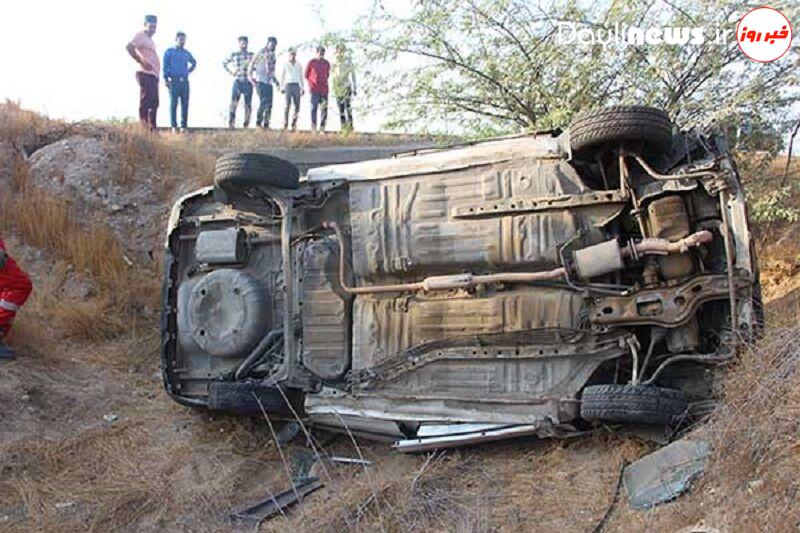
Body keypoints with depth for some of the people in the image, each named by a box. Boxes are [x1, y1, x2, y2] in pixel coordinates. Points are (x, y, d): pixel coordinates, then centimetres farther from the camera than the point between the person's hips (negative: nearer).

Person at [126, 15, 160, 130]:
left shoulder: (150, 39, 24)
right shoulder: (140, 36, -2)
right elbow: (129, 47, -17)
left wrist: (157, 74, 16)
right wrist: (141, 62, -21)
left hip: (153, 74, 9)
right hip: (145, 73, -9)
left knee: (154, 102, 9)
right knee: (145, 101, -13)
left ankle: (152, 127, 13)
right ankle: (144, 126, -15)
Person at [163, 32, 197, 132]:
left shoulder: (187, 53, 17)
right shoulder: (169, 52, 7)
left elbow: (194, 63, 34)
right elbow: (165, 66, 1)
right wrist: (166, 79, -9)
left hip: (184, 81, 4)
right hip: (173, 81, -4)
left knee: (185, 104, 0)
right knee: (173, 103, -5)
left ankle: (184, 126, 4)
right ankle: (174, 126, -5)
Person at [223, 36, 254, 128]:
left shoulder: (251, 55, 9)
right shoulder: (234, 55, 8)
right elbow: (224, 63, 19)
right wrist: (230, 71, 7)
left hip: (248, 82, 1)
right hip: (237, 82, -1)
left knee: (248, 105, 3)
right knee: (233, 103, -11)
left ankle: (246, 125, 10)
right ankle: (231, 124, -13)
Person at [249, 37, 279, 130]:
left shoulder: (273, 55, 16)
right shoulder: (261, 52, -5)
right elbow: (251, 64, -5)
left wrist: (274, 79, 15)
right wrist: (251, 78, -10)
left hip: (269, 82, 7)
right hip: (260, 81, -7)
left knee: (269, 104, 4)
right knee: (263, 101, -15)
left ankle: (266, 124, 10)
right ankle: (258, 122, -8)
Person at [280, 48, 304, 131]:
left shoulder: (299, 65, 15)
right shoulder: (285, 64, 9)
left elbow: (301, 77, 19)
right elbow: (282, 76, 11)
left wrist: (302, 88, 13)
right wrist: (282, 87, 3)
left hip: (296, 85, 2)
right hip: (288, 85, -2)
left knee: (297, 105, -5)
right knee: (287, 105, -10)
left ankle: (294, 122, 8)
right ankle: (285, 123, -8)